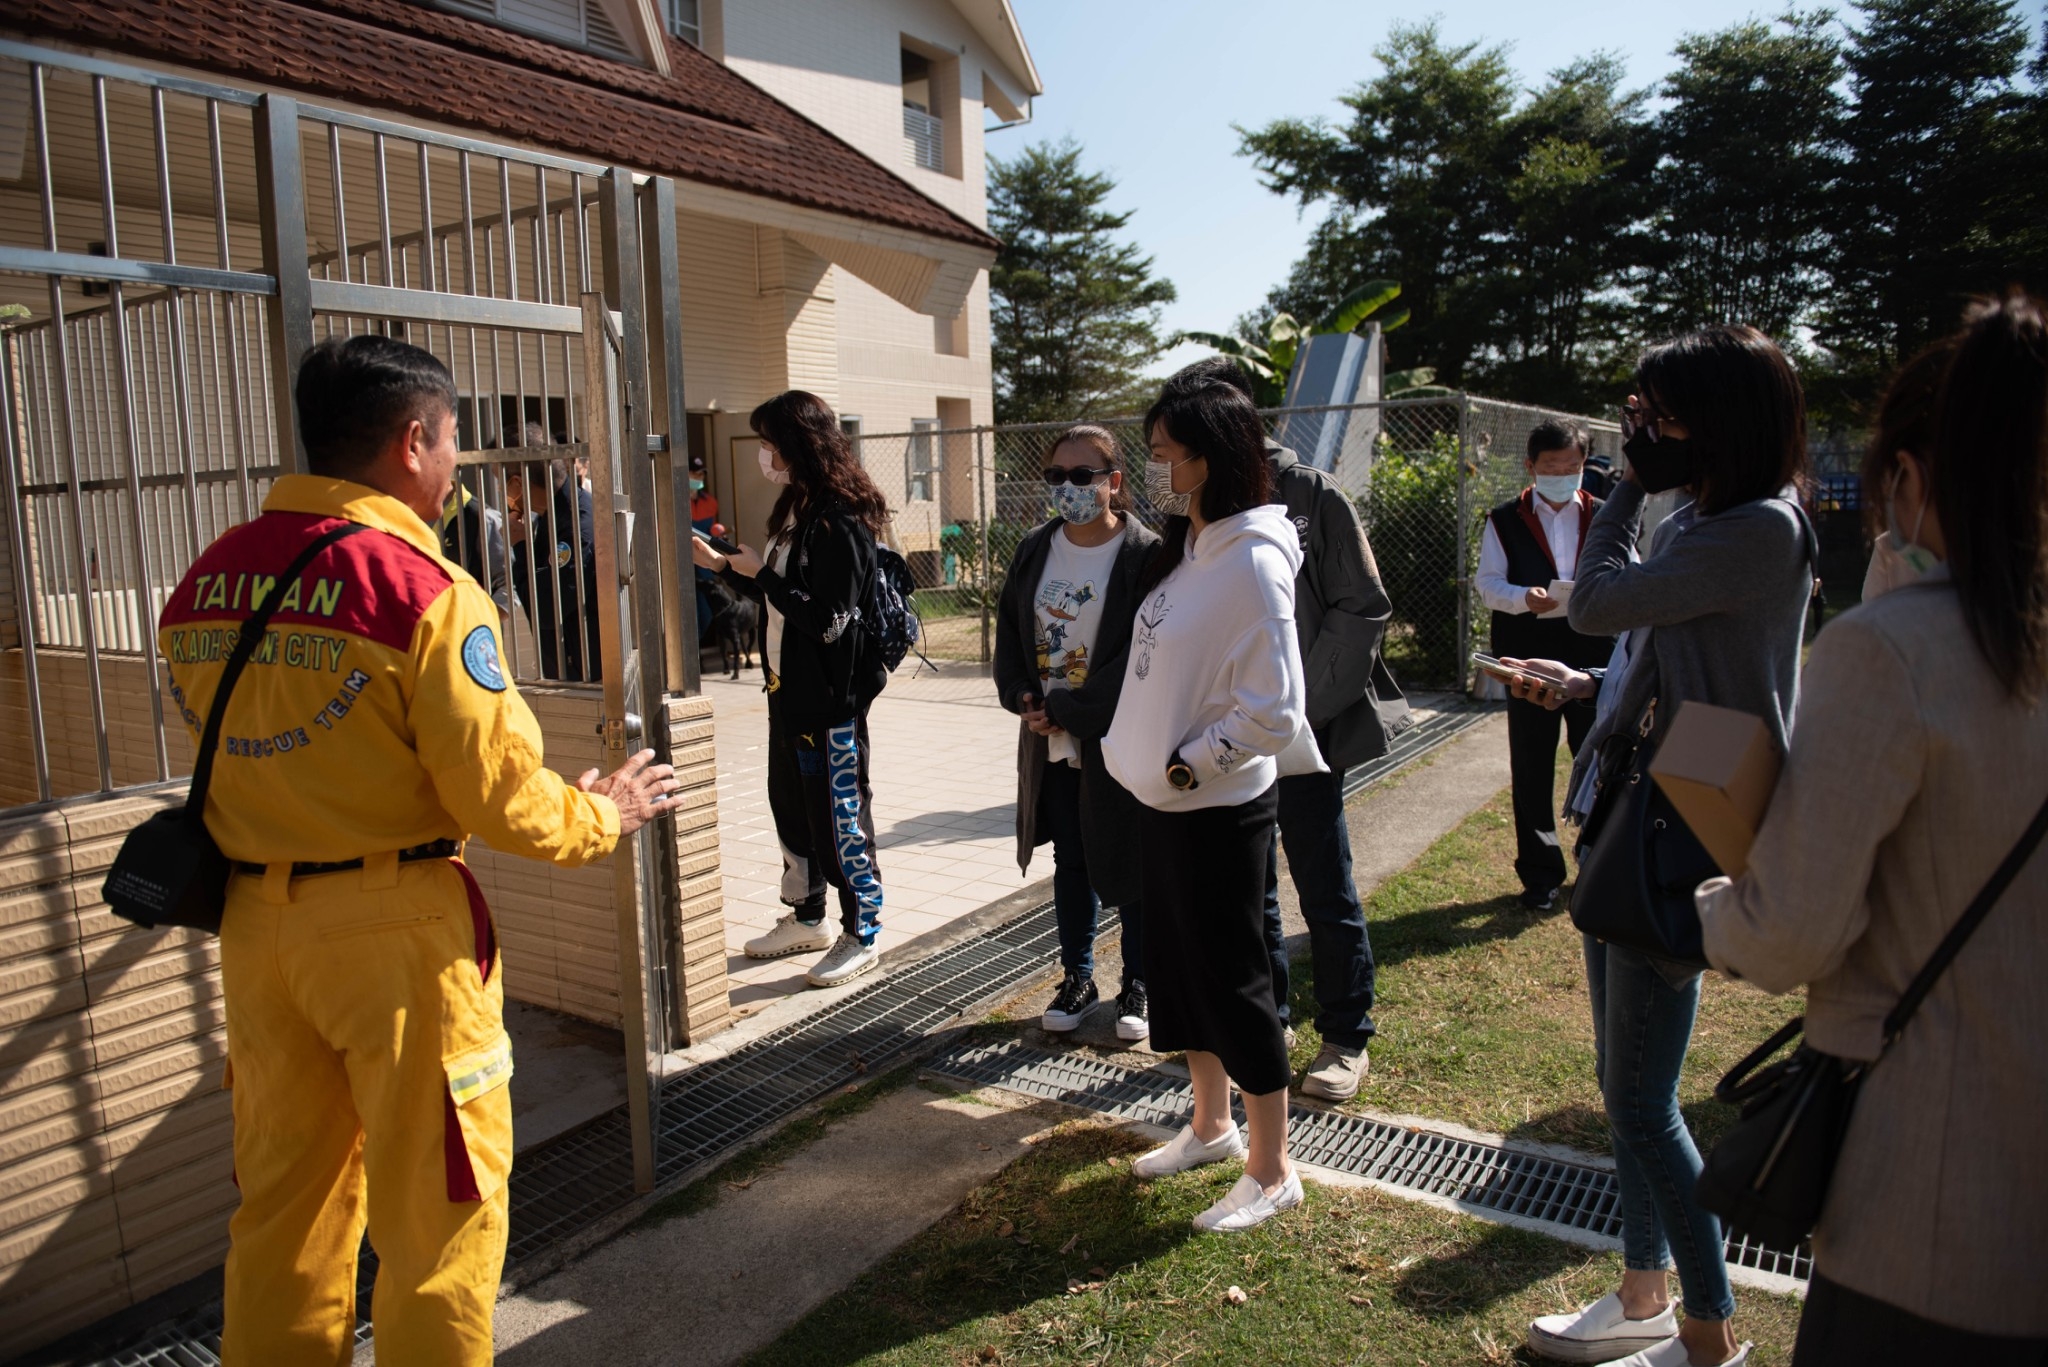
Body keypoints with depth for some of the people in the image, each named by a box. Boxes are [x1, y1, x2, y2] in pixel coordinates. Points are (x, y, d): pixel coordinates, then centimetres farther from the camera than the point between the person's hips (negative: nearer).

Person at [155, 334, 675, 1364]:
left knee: (281, 1191, 21)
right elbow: (498, 793, -18)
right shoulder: (421, 585, -17)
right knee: (439, 1199, 10)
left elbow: (222, 758, 12)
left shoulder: (204, 582, 5)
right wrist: (602, 814, 0)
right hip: (395, 928, -7)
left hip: (254, 923, 7)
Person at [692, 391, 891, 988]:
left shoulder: (840, 521, -19)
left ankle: (862, 935, 17)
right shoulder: (797, 511, 11)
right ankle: (806, 918, 35)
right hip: (789, 688, 10)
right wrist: (723, 566, 12)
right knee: (791, 805, 19)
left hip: (831, 695, -10)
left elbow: (830, 619, -25)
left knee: (839, 815, 1)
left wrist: (762, 573, -17)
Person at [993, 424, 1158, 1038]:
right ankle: (1077, 979, 33)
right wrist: (1023, 697, -6)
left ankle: (1138, 983, 27)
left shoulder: (1145, 555, -14)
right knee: (1069, 863, 17)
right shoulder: (1034, 549, 4)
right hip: (1050, 742, 5)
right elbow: (1010, 632, 11)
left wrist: (1066, 708, -18)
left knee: (1130, 865, 9)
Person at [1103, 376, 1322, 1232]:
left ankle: (1272, 1171, 22)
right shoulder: (1184, 549, 7)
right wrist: (1140, 754, 7)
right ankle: (1211, 1127, 39)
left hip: (1220, 811, -9)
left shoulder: (1251, 562, -20)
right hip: (1165, 801, 9)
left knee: (1231, 984, 3)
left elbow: (1274, 710, -22)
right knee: (1176, 968, 20)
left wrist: (1185, 766, -15)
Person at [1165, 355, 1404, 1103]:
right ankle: (1265, 1018, 32)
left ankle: (1346, 1036, 21)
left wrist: (1299, 705, -13)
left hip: (1302, 733, -4)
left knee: (1325, 888, 4)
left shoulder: (1314, 496, -7)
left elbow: (1362, 610, -7)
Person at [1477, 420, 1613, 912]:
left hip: (1593, 655, 1)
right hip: (1529, 657, -1)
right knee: (1531, 769, 5)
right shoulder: (1505, 521, 4)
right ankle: (1540, 873, 17)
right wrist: (1524, 598, -22)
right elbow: (1487, 582, -2)